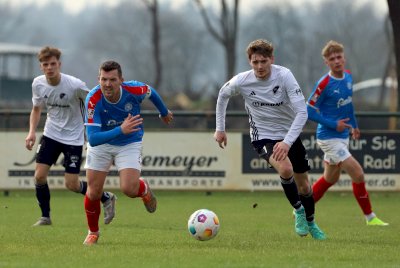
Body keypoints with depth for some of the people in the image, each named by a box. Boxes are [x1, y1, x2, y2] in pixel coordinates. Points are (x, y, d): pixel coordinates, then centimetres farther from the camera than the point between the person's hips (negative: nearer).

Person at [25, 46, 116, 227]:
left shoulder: (75, 85, -23)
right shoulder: (38, 84, -8)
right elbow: (36, 109, 9)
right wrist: (32, 132, -5)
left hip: (73, 137, -4)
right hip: (51, 134, 4)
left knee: (71, 184, -5)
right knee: (39, 176, -9)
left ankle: (106, 198, 21)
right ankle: (45, 217, 10)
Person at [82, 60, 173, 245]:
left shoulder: (135, 90, -26)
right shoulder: (93, 100, -31)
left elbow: (151, 93, 1)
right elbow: (92, 138, -36)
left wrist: (164, 113, 19)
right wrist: (120, 130, -48)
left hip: (129, 144, 0)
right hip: (101, 143, 0)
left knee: (129, 189, -19)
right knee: (93, 193, -1)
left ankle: (143, 189, 20)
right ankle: (93, 232, 27)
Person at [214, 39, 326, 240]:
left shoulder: (284, 76, -23)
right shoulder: (241, 82, -18)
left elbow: (302, 112, -26)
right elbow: (223, 95, 6)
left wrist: (287, 142, -36)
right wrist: (220, 128, 9)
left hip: (290, 134, 1)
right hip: (263, 137, -1)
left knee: (304, 186, 10)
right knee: (285, 169, -31)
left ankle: (310, 223, 39)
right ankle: (298, 210, -7)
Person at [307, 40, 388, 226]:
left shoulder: (348, 77, 2)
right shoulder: (324, 84, -20)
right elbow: (309, 111, -16)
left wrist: (353, 125, 20)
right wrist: (333, 124, -19)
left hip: (342, 137, 8)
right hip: (329, 138, -8)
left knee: (330, 178, 18)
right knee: (358, 174, -11)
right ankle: (370, 217, 2)